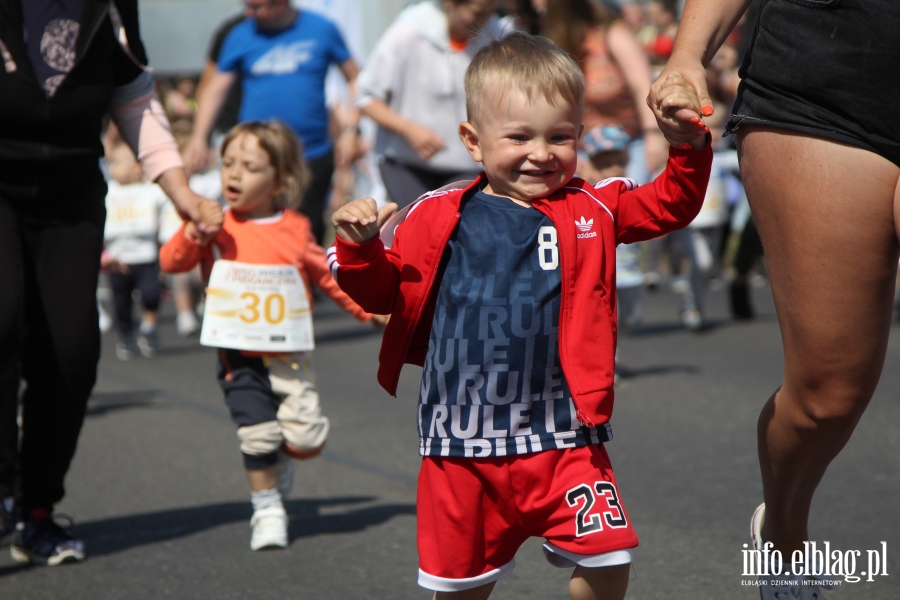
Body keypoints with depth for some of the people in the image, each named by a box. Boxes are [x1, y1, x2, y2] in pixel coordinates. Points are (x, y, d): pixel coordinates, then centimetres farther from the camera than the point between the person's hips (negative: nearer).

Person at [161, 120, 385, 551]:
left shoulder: (294, 230, 3)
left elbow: (329, 276, 15)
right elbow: (170, 262, -4)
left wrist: (369, 310, 15)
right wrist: (192, 234, -21)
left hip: (289, 353, 1)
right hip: (239, 358, -1)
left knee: (307, 436, -7)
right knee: (258, 435, -8)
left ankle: (280, 458, 27)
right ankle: (266, 507, 13)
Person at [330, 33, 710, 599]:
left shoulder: (592, 210, 4)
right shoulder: (440, 219, -1)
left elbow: (670, 205, 5)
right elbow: (383, 291, 7)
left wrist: (689, 144, -12)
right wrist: (360, 248, -13)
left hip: (562, 440, 1)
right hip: (464, 445, 0)